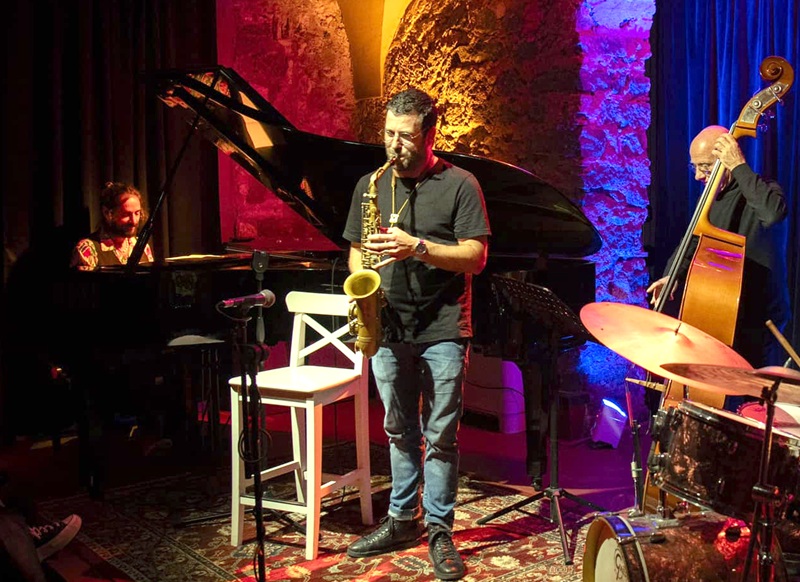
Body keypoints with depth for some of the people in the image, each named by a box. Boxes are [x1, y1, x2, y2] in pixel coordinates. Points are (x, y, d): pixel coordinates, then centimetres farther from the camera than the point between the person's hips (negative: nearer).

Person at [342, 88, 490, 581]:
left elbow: (476, 257, -10)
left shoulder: (459, 185, -4)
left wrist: (419, 247, -22)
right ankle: (402, 520, 29)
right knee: (400, 432, 15)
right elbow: (356, 250, 14)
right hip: (388, 330, 4)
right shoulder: (371, 185, 9)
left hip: (442, 332, -4)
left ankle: (440, 530, 17)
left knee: (441, 437, 3)